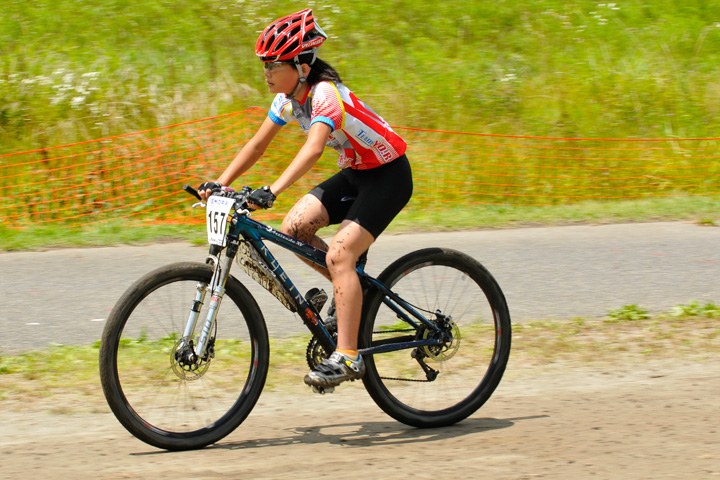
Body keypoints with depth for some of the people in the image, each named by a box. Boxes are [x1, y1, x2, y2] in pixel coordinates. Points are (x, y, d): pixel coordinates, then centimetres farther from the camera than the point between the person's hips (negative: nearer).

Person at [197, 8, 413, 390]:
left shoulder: (325, 94, -28)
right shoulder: (288, 98, -2)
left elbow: (313, 149, -43)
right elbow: (257, 145, 3)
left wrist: (272, 191, -54)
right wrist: (220, 183, -8)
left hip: (388, 175, -9)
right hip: (354, 173, 9)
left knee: (339, 254, -22)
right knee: (294, 227, -7)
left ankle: (347, 357, -20)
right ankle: (355, 292, 12)